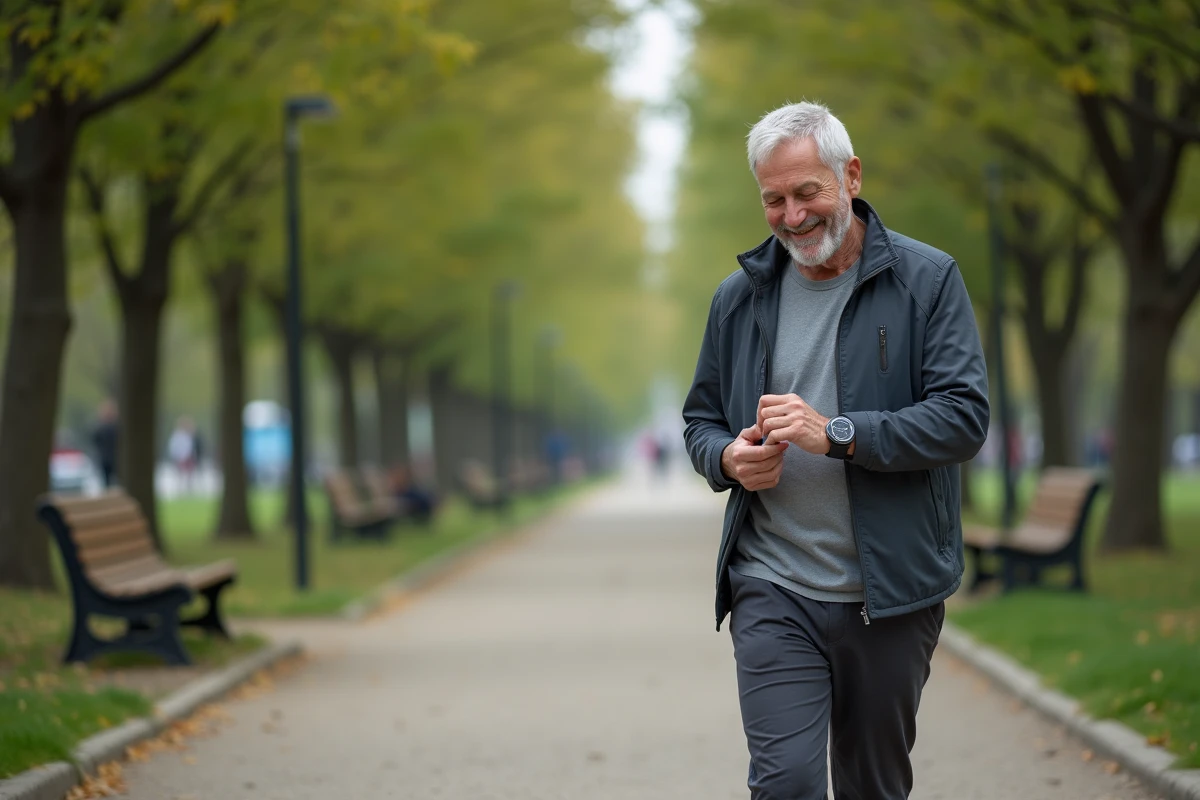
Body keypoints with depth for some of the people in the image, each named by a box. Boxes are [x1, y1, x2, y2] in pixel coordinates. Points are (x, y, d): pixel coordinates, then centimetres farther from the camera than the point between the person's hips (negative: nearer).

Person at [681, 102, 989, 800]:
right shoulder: (740, 296, 9)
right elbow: (701, 419, 18)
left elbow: (964, 416, -11)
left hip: (891, 591, -1)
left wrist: (837, 433, -22)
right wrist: (728, 458, -7)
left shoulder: (928, 280, -2)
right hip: (773, 590, 1)